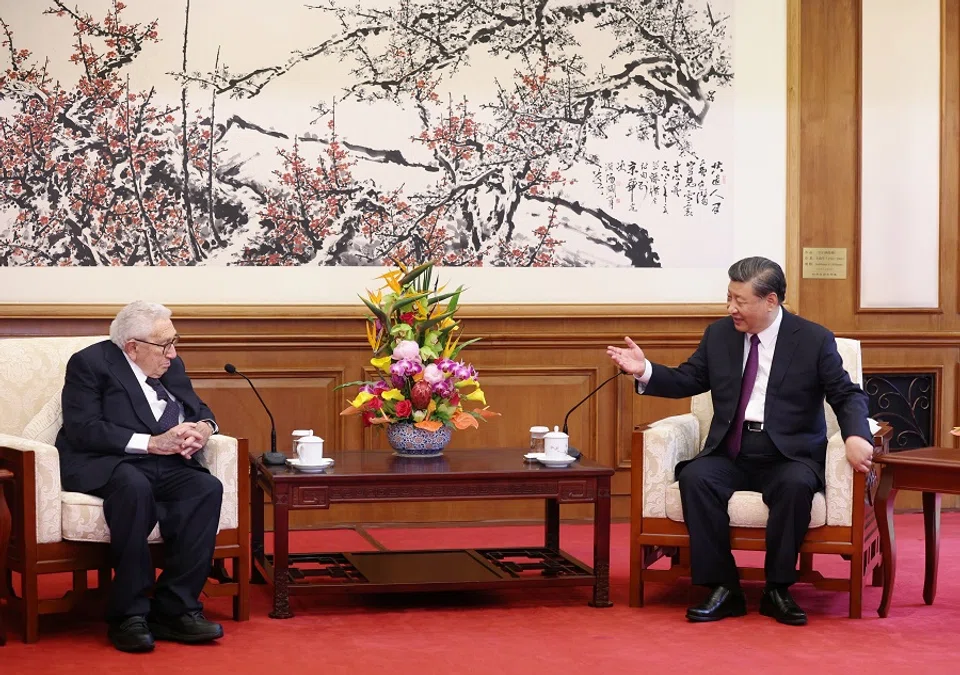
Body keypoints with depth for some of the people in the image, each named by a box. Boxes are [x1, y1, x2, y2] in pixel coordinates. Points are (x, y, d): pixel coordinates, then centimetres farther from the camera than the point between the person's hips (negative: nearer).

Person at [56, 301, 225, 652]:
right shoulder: (89, 363, -3)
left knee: (208, 488, -26)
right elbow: (82, 430, -14)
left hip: (164, 465, 6)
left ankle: (175, 608, -23)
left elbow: (199, 409, 23)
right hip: (103, 464, -6)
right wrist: (152, 442, -21)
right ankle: (129, 614, -30)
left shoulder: (171, 366, 17)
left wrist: (203, 428, -4)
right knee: (135, 486, -39)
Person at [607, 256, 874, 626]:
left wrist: (856, 436, -20)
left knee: (795, 485, -36)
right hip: (730, 453, 3)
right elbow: (686, 381, 12)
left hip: (789, 457, -3)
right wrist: (645, 371, -6)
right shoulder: (719, 334, 9)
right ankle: (723, 589, -21)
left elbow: (848, 396, 0)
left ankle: (777, 590, -19)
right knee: (694, 477, -28)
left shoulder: (814, 340, -1)